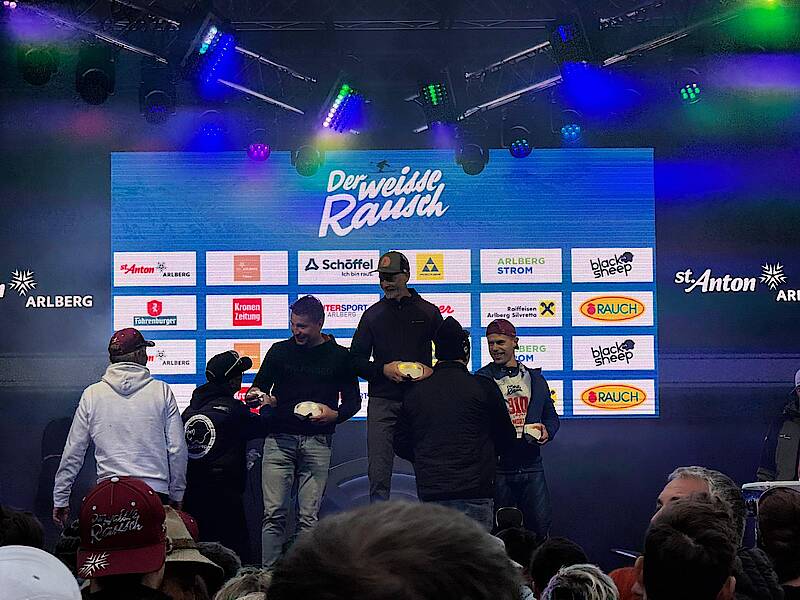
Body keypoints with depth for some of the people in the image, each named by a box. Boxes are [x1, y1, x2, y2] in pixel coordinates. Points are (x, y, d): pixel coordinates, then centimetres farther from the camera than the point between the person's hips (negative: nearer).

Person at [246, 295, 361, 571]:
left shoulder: (339, 356, 9)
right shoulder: (280, 350, 12)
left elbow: (353, 400, 12)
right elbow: (259, 385, 17)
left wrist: (334, 414, -8)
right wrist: (257, 394, -7)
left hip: (317, 442, -1)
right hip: (279, 439, 1)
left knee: (309, 516, -2)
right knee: (274, 513, -6)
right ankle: (268, 574, -5)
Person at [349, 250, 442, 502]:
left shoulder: (428, 312, 8)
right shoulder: (373, 314, 10)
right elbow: (356, 359, 10)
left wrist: (432, 371, -8)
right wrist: (383, 370, -7)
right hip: (383, 401, 0)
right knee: (378, 472, -6)